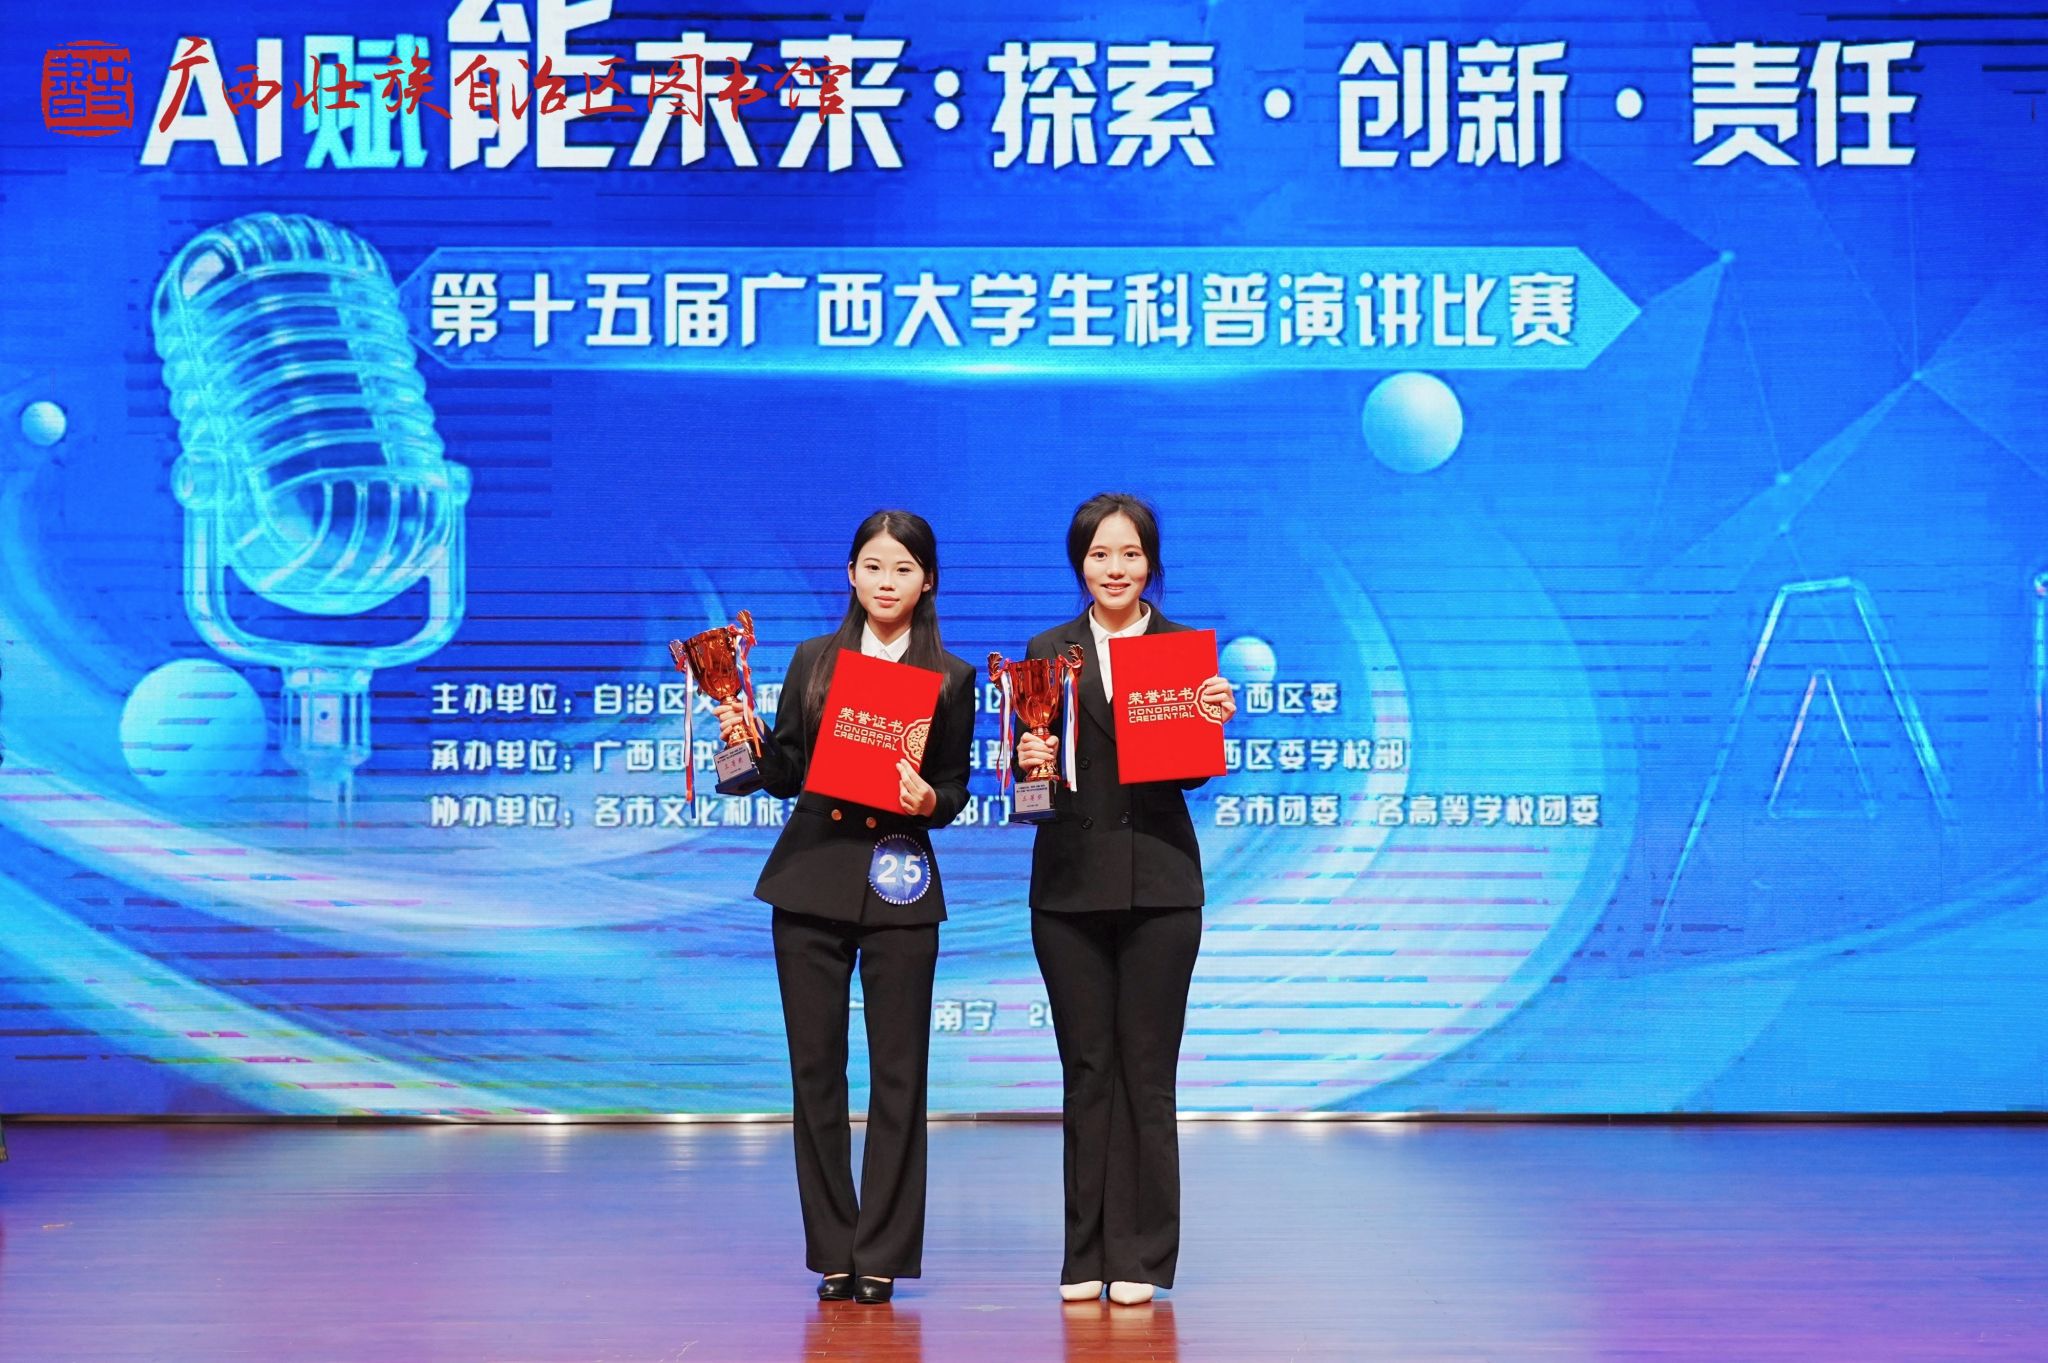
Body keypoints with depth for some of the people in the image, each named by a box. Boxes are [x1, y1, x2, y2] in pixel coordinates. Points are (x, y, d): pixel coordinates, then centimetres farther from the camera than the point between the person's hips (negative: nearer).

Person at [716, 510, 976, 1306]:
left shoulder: (951, 678, 5)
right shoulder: (813, 660, 10)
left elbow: (956, 791, 5)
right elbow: (785, 774, 10)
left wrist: (927, 801, -16)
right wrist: (745, 740, -9)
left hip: (900, 888, -1)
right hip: (811, 880, 2)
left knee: (897, 1073, -2)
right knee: (815, 1066, 2)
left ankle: (882, 1256, 4)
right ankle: (833, 1255, 9)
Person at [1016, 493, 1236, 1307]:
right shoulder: (1049, 651, 7)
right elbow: (1034, 760, 4)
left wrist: (1213, 721, -18)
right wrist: (1031, 762, -18)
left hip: (1158, 881, -1)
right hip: (1070, 881, 1)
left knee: (1147, 1071, 1)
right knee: (1086, 1070, 5)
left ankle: (1141, 1257, 7)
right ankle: (1087, 1256, 10)